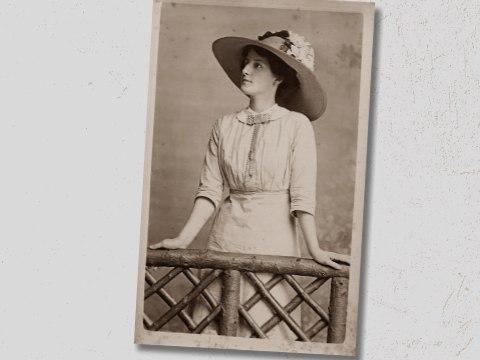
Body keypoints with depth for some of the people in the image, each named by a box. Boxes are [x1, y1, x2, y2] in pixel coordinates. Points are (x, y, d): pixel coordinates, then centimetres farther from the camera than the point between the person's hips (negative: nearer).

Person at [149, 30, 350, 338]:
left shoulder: (297, 125, -4)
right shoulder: (225, 126, 6)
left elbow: (302, 194, -6)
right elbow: (210, 190, 5)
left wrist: (315, 249, -11)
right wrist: (183, 238, -2)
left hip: (275, 240, -3)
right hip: (227, 237, 3)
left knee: (270, 328, 2)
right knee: (215, 327, 7)